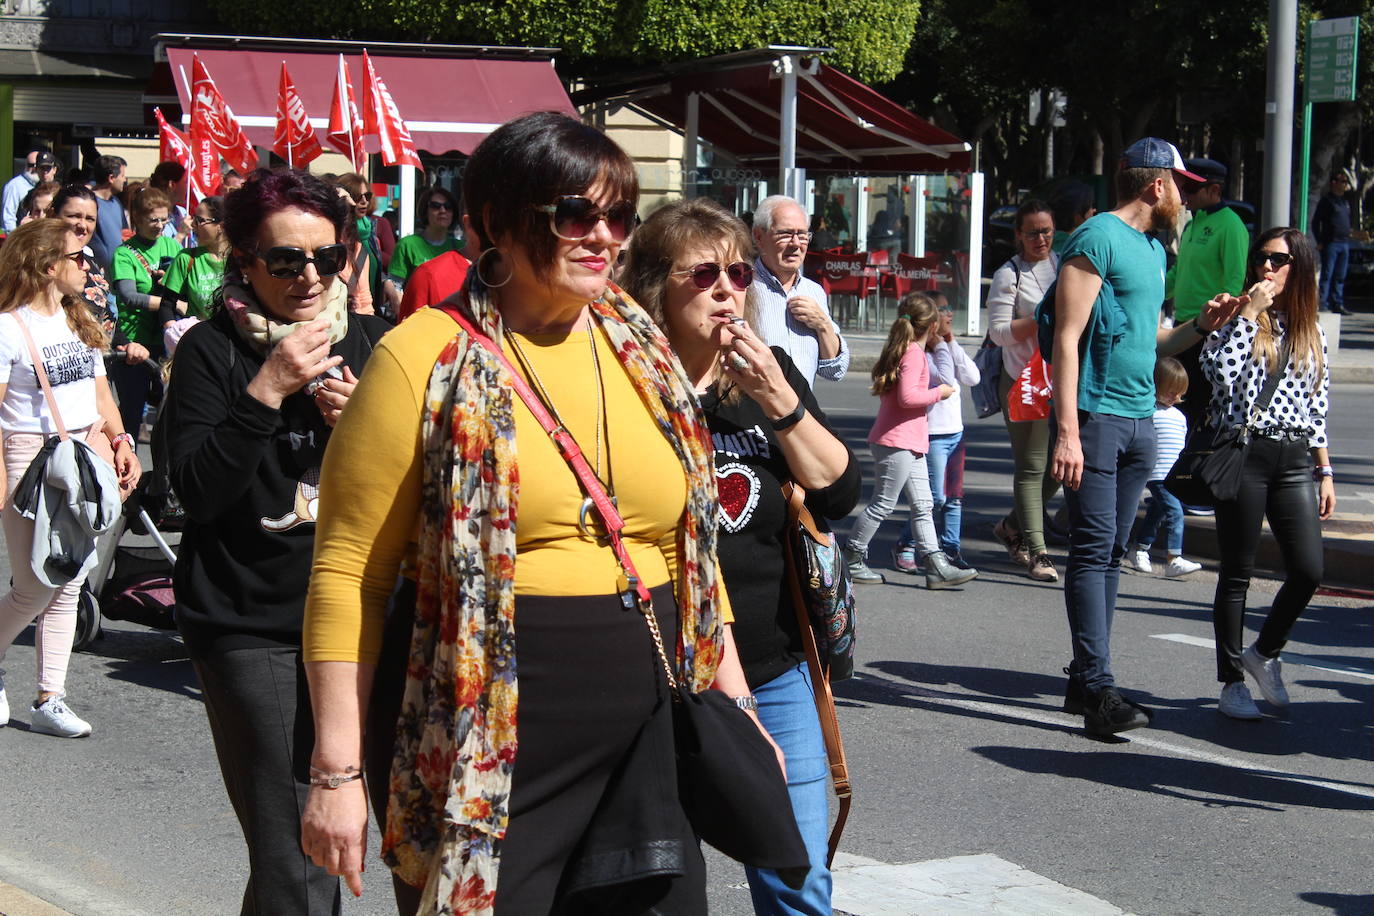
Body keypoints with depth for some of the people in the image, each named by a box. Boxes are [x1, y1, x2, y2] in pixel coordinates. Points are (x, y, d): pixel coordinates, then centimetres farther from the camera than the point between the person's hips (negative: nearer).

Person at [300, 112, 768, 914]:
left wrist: (736, 711, 14)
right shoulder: (430, 359, -8)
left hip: (643, 745, 6)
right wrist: (339, 769, -12)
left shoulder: (643, 354, 10)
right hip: (480, 754, -5)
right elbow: (349, 575, -8)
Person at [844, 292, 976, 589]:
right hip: (897, 441, -11)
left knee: (923, 505, 7)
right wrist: (939, 392, -13)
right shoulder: (914, 353, -15)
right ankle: (851, 560, 6)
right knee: (883, 504, -3)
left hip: (911, 443, 11)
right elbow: (908, 396, -25)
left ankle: (936, 566, 6)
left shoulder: (905, 349, 15)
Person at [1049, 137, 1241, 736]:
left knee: (1111, 554, 9)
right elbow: (1068, 338, -14)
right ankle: (1098, 688, -12)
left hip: (1140, 418, 9)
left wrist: (1200, 326, 8)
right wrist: (1067, 430, -21)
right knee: (1092, 551, -10)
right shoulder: (1098, 239, -8)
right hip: (1096, 416, -9)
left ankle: (1084, 681, 14)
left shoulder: (1154, 251, 19)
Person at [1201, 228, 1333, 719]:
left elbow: (1317, 409, 15)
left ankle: (1265, 652, 20)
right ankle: (1232, 682, 12)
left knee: (1308, 571, -5)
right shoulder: (1238, 316, 1)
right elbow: (1218, 370, -19)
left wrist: (1325, 473, 12)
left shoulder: (1311, 332, 13)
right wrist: (1249, 314, -15)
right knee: (1237, 573, 2)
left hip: (1295, 460, 4)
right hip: (1243, 454, -4)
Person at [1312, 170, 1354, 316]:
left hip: (1344, 243, 7)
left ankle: (1337, 304, 12)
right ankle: (1322, 303, -7)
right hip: (1331, 243, -7)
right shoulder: (1327, 200, -4)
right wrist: (1320, 242, -11)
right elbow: (1316, 222, -6)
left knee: (1340, 277, 8)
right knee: (1327, 275, -8)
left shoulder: (1345, 201, 17)